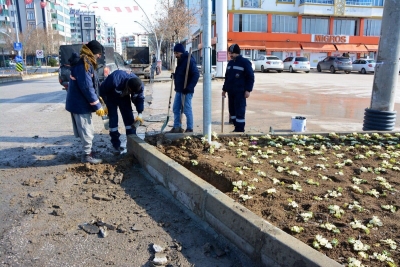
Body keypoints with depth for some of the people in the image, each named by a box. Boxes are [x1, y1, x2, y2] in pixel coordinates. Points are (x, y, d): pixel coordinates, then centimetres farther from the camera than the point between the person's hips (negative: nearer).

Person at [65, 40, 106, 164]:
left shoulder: (85, 62, 13)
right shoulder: (83, 63, -20)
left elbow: (92, 85, 18)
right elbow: (86, 87, -24)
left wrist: (97, 100, 18)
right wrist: (97, 106, -21)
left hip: (81, 102, 10)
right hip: (80, 104, -10)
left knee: (88, 130, 18)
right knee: (86, 131, 0)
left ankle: (88, 151, 30)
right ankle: (87, 155, 11)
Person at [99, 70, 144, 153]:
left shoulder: (139, 86, -29)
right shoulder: (115, 79, -43)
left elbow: (140, 99, -12)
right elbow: (102, 90, -27)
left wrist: (139, 114, -23)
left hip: (124, 97, 4)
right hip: (111, 96, -3)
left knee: (129, 117, -3)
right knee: (113, 119, -9)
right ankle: (116, 144, 1)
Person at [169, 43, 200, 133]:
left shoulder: (189, 60, -15)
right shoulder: (180, 61, 13)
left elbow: (196, 75, -21)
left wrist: (189, 88, -24)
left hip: (186, 91, -9)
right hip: (179, 90, 9)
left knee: (187, 110, -3)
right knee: (175, 109, 13)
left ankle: (189, 129, 7)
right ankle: (177, 127, 23)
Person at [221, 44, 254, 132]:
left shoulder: (245, 62, -5)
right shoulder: (230, 63, 16)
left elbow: (251, 77, -8)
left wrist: (248, 90, -15)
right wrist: (224, 89, 21)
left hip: (240, 92, -7)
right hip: (231, 91, 8)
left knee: (240, 111, -7)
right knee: (232, 110, 10)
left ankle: (240, 130, -2)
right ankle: (237, 128, 20)